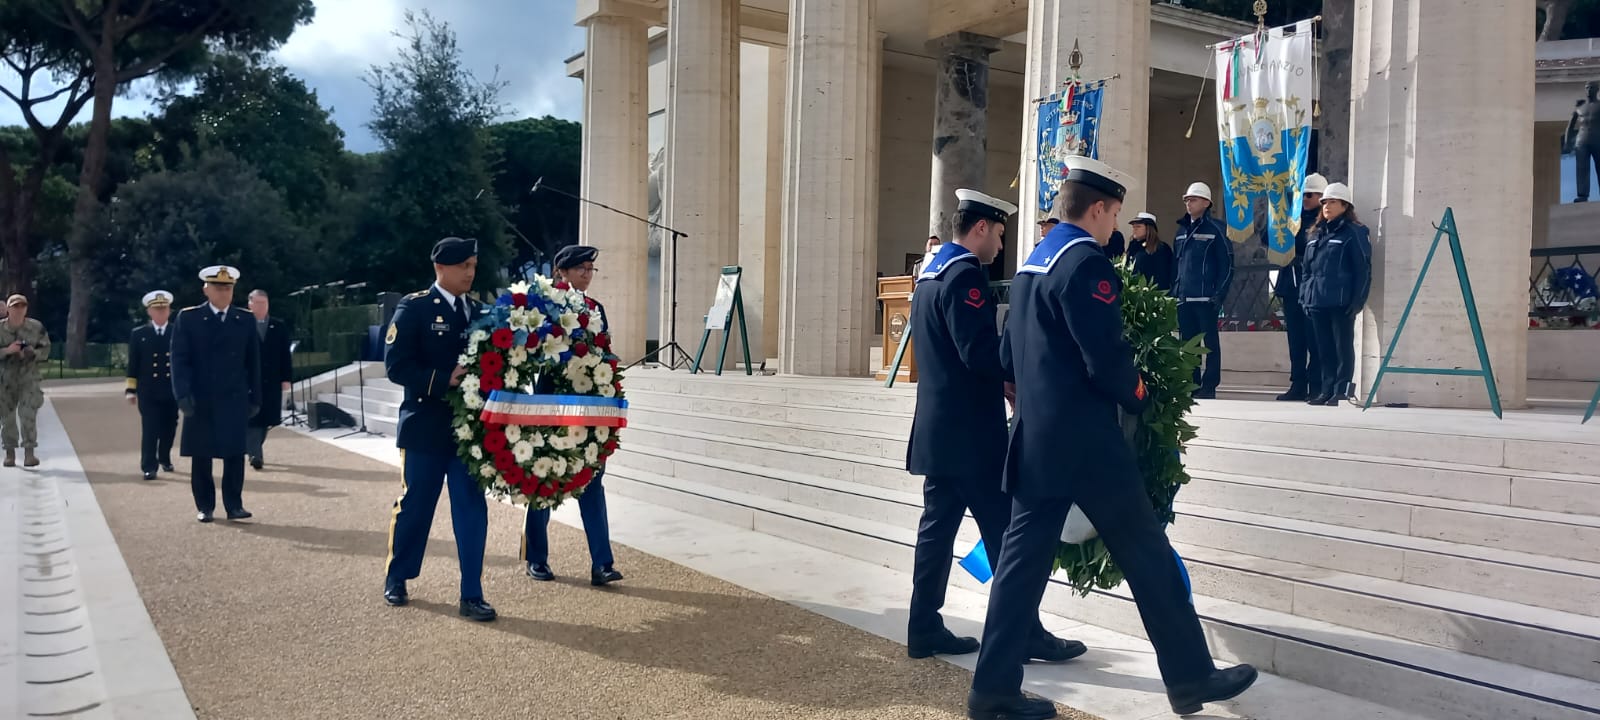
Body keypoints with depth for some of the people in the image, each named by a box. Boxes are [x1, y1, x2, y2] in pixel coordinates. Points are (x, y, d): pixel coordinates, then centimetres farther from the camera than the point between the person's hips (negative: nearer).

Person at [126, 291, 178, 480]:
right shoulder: (139, 334, 5)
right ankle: (149, 467, -2)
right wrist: (131, 389, 0)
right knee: (149, 430, -5)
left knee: (169, 429, 10)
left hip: (172, 391, 2)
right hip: (148, 393, -1)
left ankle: (164, 458, 31)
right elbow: (133, 365, 4)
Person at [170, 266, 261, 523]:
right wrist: (183, 394, -14)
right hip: (200, 399, -1)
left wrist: (255, 396, 6)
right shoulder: (188, 318, 1)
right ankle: (204, 507, 14)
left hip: (235, 399, 1)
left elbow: (253, 362, 9)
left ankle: (234, 505, 5)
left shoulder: (245, 320, 8)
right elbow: (180, 360, -4)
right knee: (201, 456, 5)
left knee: (235, 453, -2)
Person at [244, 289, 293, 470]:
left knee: (266, 419, 7)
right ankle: (255, 454, -8)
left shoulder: (279, 326, 8)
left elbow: (285, 354, 7)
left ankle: (253, 449, 25)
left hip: (272, 381, 3)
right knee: (253, 418, -6)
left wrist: (286, 378, 1)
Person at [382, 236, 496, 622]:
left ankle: (471, 596, 7)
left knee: (472, 510, 1)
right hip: (426, 427, -4)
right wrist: (443, 380, -22)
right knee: (414, 507, 9)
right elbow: (395, 365, -13)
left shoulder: (478, 311, 9)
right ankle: (396, 579, 31)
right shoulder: (414, 308, -6)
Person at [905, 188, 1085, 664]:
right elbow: (980, 351, -23)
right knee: (1005, 533, -2)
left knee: (938, 527, 11)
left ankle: (925, 630, 15)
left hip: (938, 427, 10)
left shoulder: (930, 273, 15)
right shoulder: (965, 275, -15)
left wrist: (1004, 380, 14)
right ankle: (1024, 633, 5)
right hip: (968, 431, -10)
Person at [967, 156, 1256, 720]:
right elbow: (1107, 360, -19)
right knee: (1148, 556, 4)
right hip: (1084, 441, -9)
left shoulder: (1031, 263, 14)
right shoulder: (1086, 263, -14)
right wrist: (1141, 398, -1)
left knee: (1023, 559, 9)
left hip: (1035, 438, 9)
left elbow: (1009, 356, 18)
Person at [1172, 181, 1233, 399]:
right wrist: (1173, 291, 10)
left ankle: (1209, 386, 3)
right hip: (1183, 298, 6)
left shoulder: (1215, 229, -3)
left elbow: (1227, 264, -7)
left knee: (1210, 342, 0)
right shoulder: (1182, 230, 16)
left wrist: (1219, 295, -14)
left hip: (1206, 298, -6)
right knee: (1187, 342, 9)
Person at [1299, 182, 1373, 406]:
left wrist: (1357, 300, -14)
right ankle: (1326, 390, 15)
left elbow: (1363, 270, -8)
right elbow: (1308, 268, 21)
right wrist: (1305, 295, 14)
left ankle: (1342, 390, 1)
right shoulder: (1316, 234, 18)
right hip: (1317, 301, 7)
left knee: (1343, 346, -2)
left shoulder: (1354, 233, -3)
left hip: (1341, 302, -7)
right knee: (1324, 348, 10)